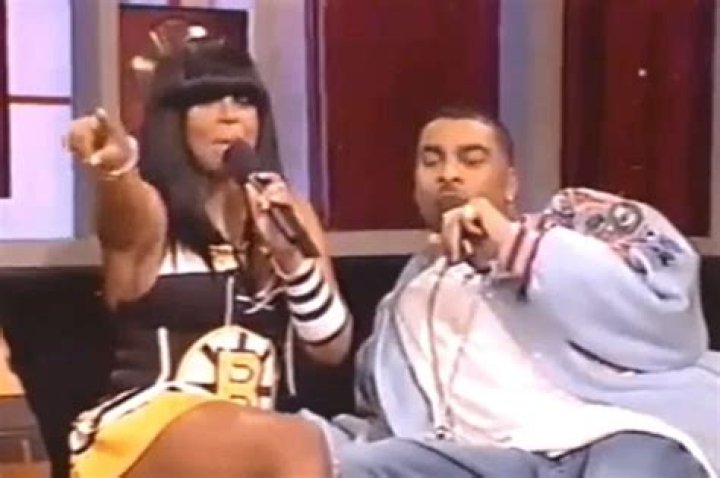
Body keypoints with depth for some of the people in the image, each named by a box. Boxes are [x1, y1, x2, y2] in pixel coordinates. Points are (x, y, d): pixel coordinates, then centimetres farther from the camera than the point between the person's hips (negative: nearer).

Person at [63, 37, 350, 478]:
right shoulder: (150, 211, 1)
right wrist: (115, 165, -49)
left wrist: (290, 255, -8)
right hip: (148, 429, -5)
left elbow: (333, 347, 7)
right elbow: (125, 212, -26)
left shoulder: (290, 211, 13)